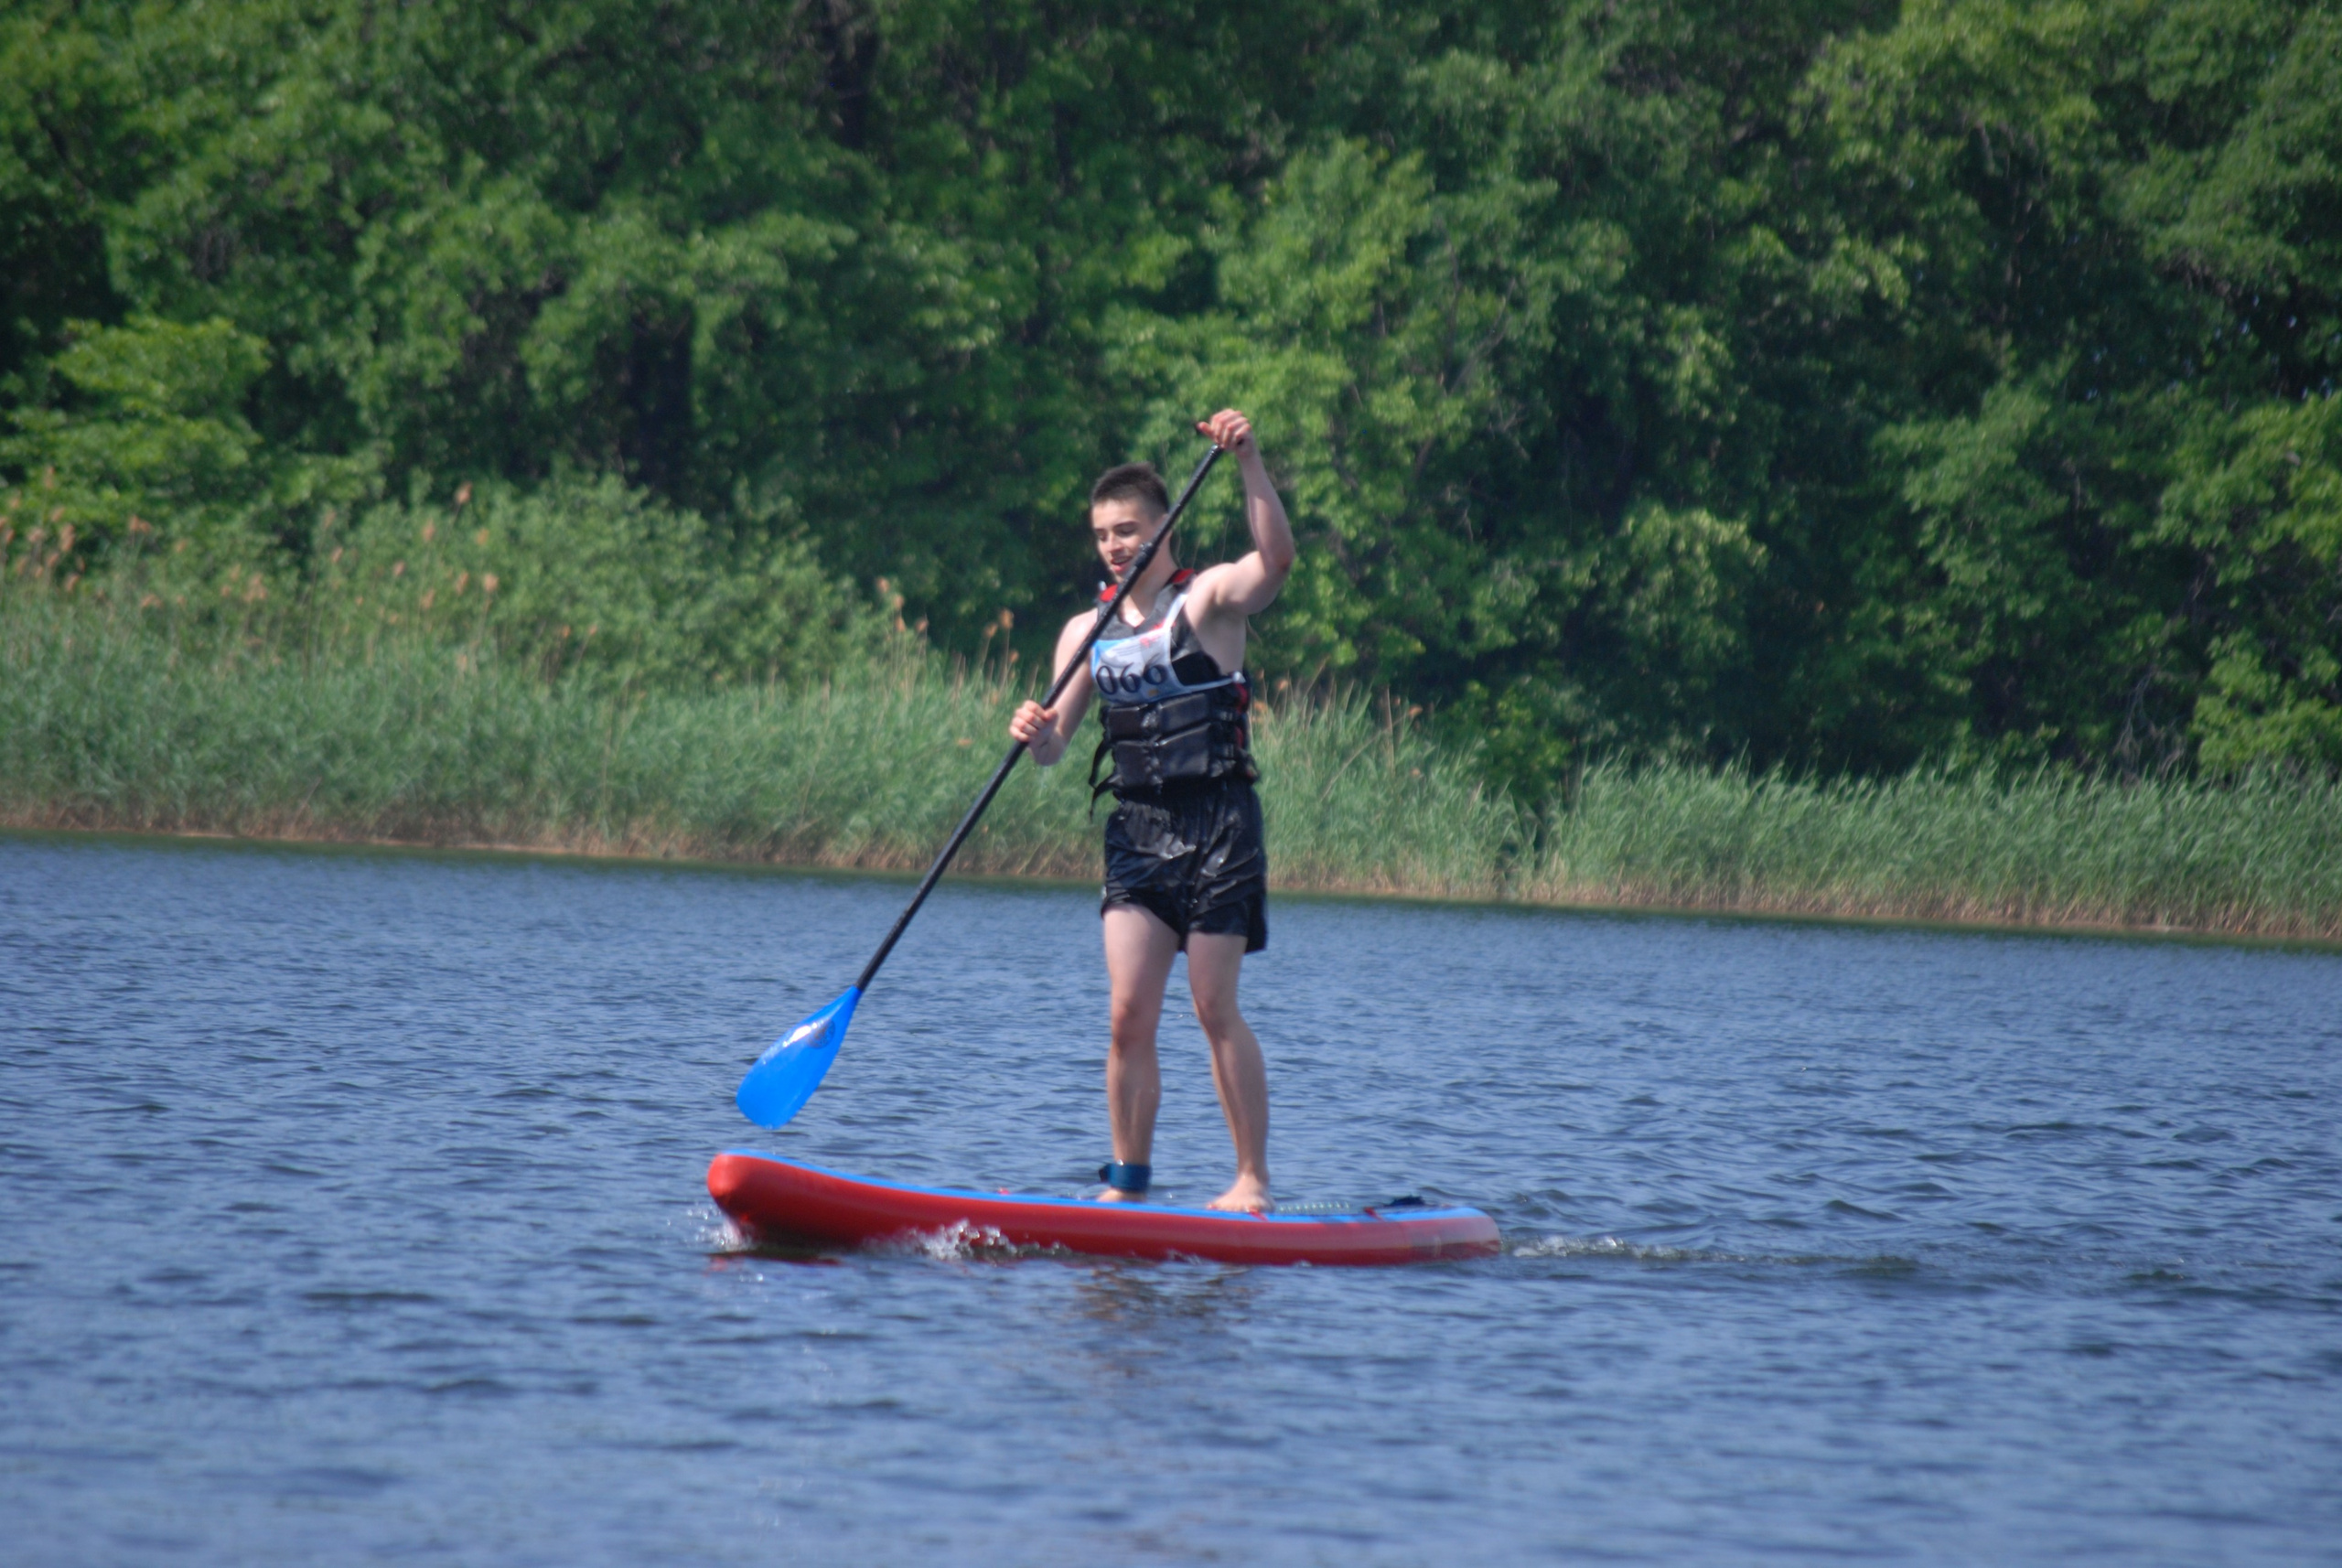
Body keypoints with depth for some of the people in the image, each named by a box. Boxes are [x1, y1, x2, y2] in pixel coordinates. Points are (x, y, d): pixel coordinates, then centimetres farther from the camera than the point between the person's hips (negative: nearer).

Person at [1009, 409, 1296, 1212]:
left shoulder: (1209, 600, -1)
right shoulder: (1088, 632, 13)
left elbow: (1277, 555, -21)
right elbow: (1055, 745, 9)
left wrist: (1248, 461, -31)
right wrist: (1035, 733, -14)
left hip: (1217, 821, -4)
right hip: (1135, 828, 4)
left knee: (1215, 1007, -5)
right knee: (1130, 1014, -3)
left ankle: (1254, 1179, 2)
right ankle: (1128, 1182, 5)